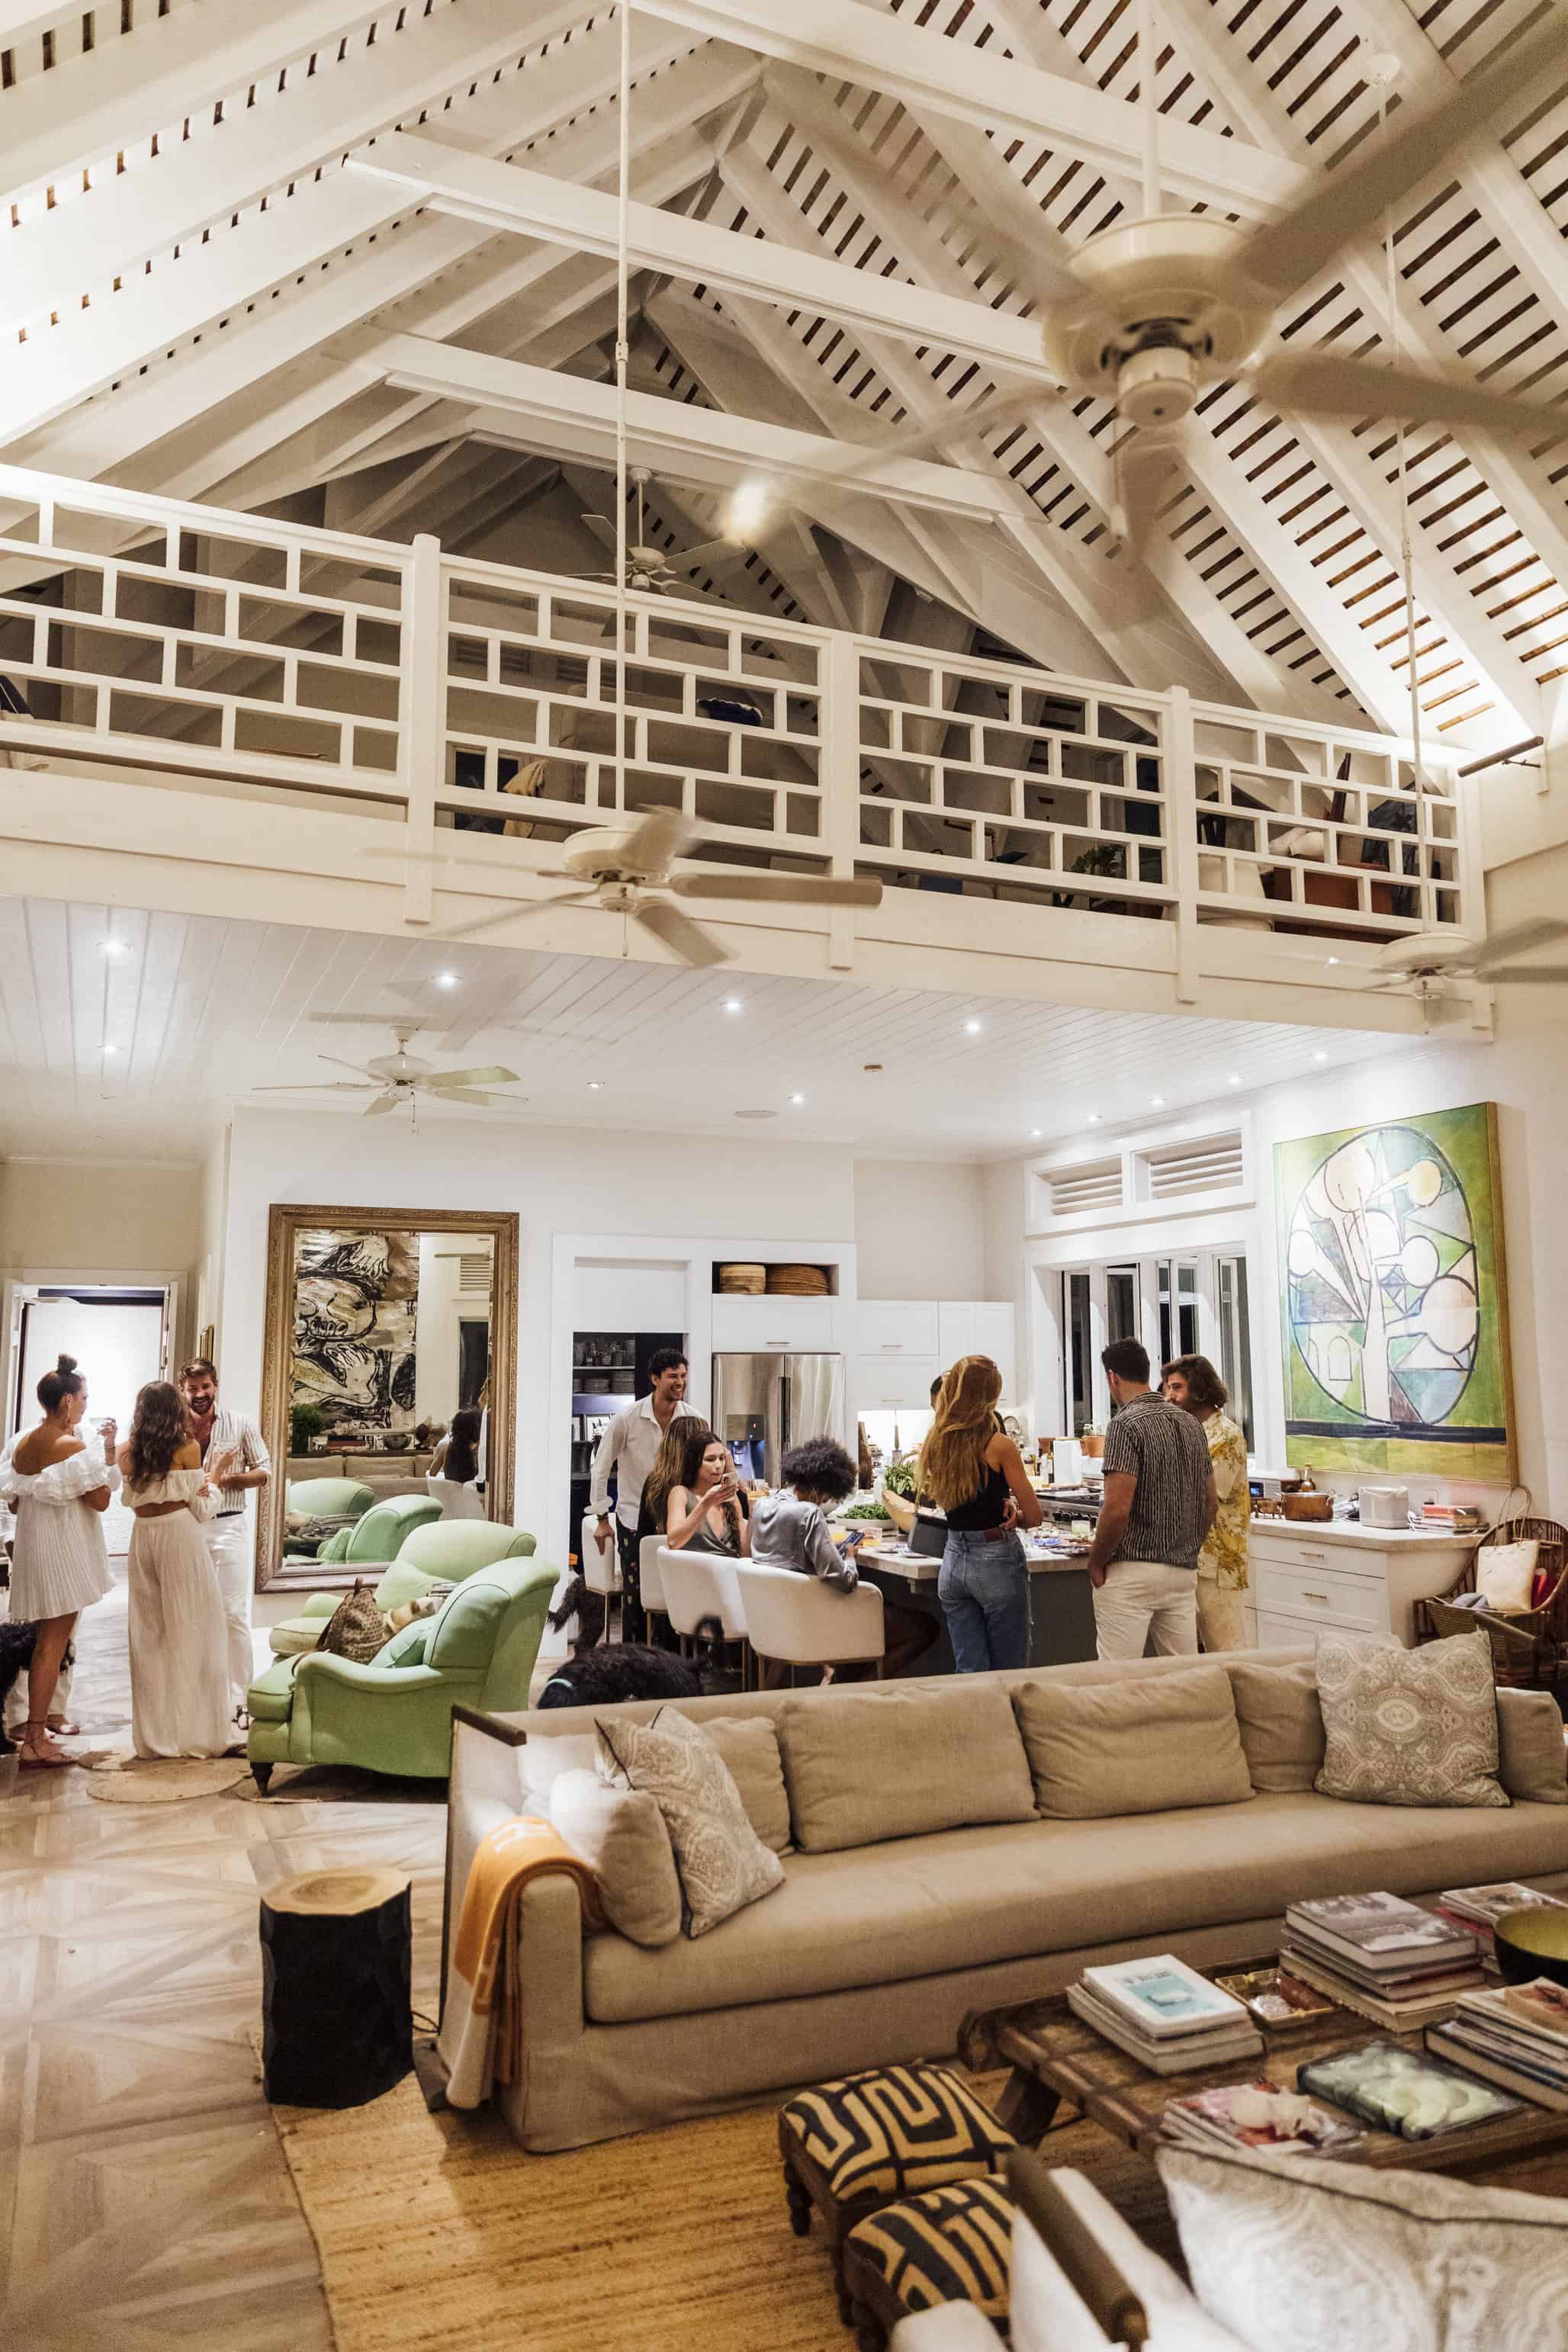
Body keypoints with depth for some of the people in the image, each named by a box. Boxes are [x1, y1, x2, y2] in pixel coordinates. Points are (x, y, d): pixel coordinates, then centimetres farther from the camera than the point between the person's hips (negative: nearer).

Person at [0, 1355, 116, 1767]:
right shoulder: (71, 1446, -17)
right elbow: (101, 1500, -14)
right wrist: (107, 1451, -9)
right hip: (61, 1548, -8)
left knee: (49, 1639, 18)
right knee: (54, 1641, -4)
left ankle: (42, 1716, 26)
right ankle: (34, 1739, -2)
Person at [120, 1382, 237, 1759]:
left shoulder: (128, 1451, 6)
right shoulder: (187, 1446, -6)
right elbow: (201, 1509, -4)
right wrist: (215, 1477, 11)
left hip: (142, 1537, 5)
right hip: (181, 1534, -5)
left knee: (149, 1632, 11)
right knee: (190, 1631, 2)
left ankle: (154, 1733, 16)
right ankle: (198, 1730, 5)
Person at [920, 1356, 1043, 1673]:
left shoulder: (935, 1443, 3)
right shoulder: (999, 1445, -13)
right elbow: (1034, 1516, -8)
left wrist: (1002, 1504, 6)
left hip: (953, 1561, 5)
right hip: (997, 1561, -5)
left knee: (969, 1671, 12)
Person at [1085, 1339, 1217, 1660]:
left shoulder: (1126, 1424, -13)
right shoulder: (1189, 1423, 11)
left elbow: (1117, 1509, -20)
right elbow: (1211, 1503, 15)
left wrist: (1095, 1563, -8)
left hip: (1132, 1573, -7)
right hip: (1184, 1572, 8)